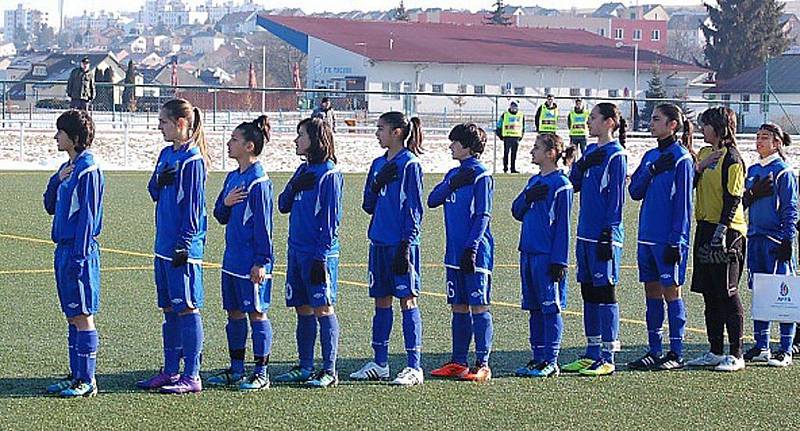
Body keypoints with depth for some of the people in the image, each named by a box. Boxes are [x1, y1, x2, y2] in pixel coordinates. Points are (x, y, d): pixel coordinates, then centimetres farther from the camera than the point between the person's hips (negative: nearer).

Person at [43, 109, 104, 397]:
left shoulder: (88, 169, -13)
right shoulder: (67, 167, 14)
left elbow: (88, 216, -17)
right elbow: (50, 206, 17)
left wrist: (78, 256, -19)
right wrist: (57, 180, 0)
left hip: (79, 250, -9)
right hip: (64, 249, 9)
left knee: (82, 316, -4)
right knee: (72, 317, 12)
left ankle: (87, 381, 0)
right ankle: (76, 376, 18)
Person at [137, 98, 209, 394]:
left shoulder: (192, 160, -12)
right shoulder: (167, 154, 13)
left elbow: (192, 207, -14)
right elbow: (154, 192, 15)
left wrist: (184, 244, -16)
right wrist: (160, 181, -8)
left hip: (184, 247, -9)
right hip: (164, 245, 9)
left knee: (186, 308, -5)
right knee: (169, 309, 13)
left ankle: (191, 376, -1)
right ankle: (170, 372, 20)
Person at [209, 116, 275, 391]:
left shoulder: (259, 182, -14)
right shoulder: (233, 178, 11)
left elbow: (263, 225, -15)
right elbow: (220, 216, 16)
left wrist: (261, 262, -17)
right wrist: (226, 203, -7)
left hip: (252, 263, -8)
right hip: (232, 259, 9)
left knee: (256, 313, -1)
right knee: (234, 313, 13)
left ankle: (261, 373, 6)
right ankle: (236, 370, 21)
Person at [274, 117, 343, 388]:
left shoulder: (330, 174, -10)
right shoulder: (303, 170, 13)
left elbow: (331, 219, -12)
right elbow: (283, 206, 13)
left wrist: (322, 256, -16)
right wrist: (294, 186, -6)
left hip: (318, 254, -8)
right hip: (297, 251, 8)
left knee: (323, 309, -4)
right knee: (303, 309, 10)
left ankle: (330, 371, 0)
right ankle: (305, 368, 16)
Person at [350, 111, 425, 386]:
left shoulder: (410, 164, -8)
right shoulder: (379, 164, 13)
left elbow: (414, 209, -10)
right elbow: (368, 206, 12)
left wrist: (407, 245, -15)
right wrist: (377, 184, -6)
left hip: (401, 244, -7)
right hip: (379, 242, 7)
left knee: (407, 301, -4)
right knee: (381, 302, 11)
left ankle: (414, 367, -2)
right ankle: (379, 364, 18)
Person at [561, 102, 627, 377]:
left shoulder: (616, 155, -9)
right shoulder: (590, 151, 15)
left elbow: (616, 198, -13)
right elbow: (575, 185, 14)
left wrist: (609, 234, -16)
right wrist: (578, 165, -3)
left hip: (604, 236, -8)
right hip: (585, 234, 8)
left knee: (604, 292, -5)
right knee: (588, 292, 11)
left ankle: (607, 359, 0)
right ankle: (592, 354, 19)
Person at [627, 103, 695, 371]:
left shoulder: (681, 158, -9)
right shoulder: (651, 156, 13)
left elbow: (683, 203, -12)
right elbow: (635, 191, 7)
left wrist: (676, 240, -15)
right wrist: (652, 171, -10)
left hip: (669, 238, -7)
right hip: (647, 236, 7)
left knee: (671, 291, -2)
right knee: (652, 292, 9)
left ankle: (676, 354, 3)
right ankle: (654, 351, 15)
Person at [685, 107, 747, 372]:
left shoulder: (731, 159, -11)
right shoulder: (704, 154, 15)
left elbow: (733, 198, -15)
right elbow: (690, 186, 14)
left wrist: (722, 230, -21)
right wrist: (699, 168, -4)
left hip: (727, 231, -8)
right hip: (705, 228, 9)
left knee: (727, 293, -5)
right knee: (709, 293, 11)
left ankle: (736, 355, 0)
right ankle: (715, 352, 18)